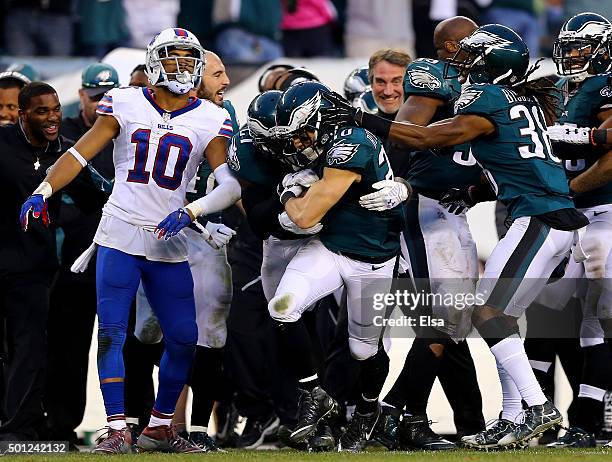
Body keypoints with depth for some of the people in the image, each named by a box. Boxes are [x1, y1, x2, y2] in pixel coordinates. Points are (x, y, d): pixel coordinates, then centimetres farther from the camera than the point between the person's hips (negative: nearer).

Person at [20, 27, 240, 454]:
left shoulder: (209, 120, 2)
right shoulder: (125, 104, 2)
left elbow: (231, 185, -7)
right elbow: (80, 154, 0)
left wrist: (189, 212, -22)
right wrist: (43, 191, -13)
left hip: (169, 243, 2)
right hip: (120, 237, -2)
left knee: (183, 338, 3)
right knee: (112, 333, -9)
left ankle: (160, 427, 18)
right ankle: (118, 430, -8)